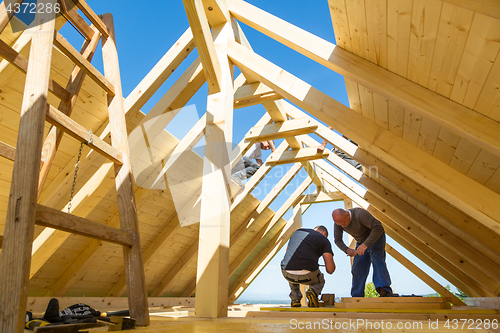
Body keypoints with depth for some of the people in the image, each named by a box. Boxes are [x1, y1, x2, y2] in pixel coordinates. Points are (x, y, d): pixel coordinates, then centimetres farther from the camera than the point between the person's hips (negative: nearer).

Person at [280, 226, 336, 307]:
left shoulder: (297, 231, 21)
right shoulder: (324, 240, 8)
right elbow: (330, 269, 1)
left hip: (287, 274, 4)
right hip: (307, 276, -4)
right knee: (320, 281, 32)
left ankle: (295, 299, 22)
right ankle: (313, 291, -1)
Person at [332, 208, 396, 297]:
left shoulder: (360, 214, -37)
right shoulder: (338, 222, -19)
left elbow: (378, 227, -42)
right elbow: (338, 240, -9)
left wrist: (365, 244, -45)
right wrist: (347, 250, -29)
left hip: (376, 237, -5)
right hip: (361, 241, 5)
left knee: (377, 259, -30)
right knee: (358, 269, -3)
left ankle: (384, 291, -38)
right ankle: (357, 297, 3)